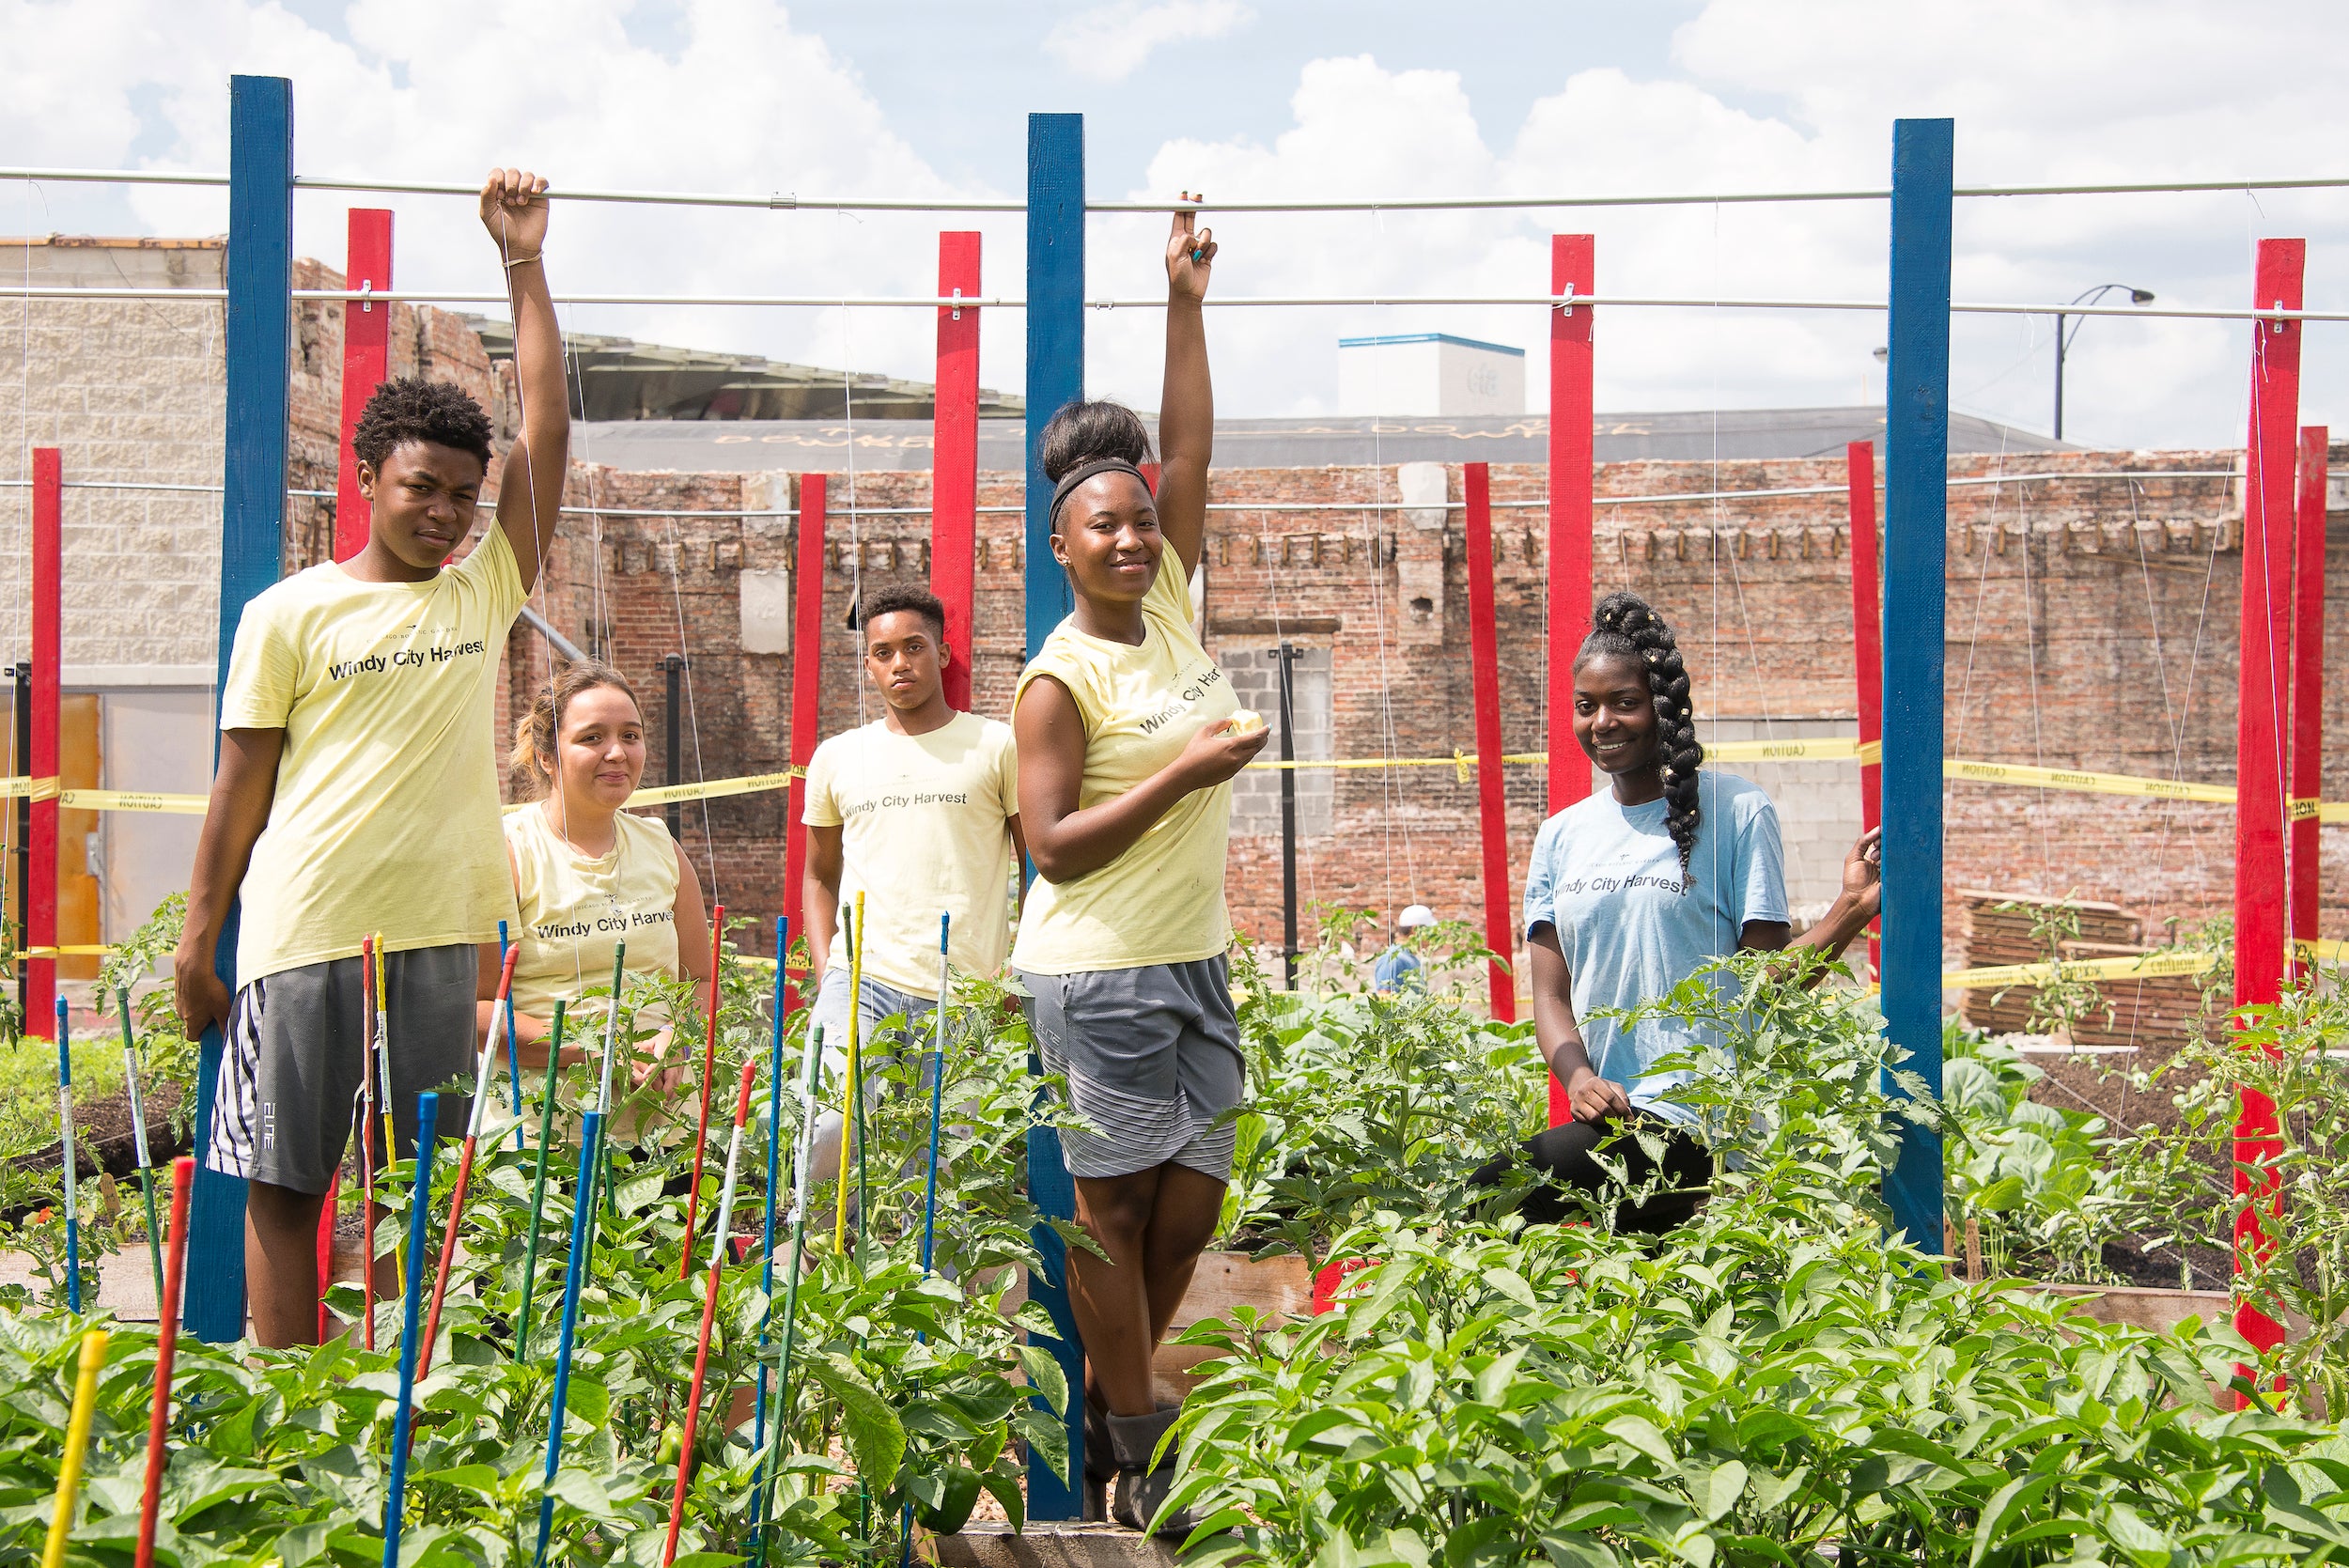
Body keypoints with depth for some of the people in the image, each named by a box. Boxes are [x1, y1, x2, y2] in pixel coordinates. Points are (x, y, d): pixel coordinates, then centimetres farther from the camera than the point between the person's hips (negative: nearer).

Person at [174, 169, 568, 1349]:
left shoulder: (486, 592, 10)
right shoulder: (290, 614, 2)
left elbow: (548, 430, 4)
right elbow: (242, 787, 3)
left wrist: (524, 262, 2)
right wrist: (197, 942, 1)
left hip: (439, 935, 3)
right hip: (301, 939, -3)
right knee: (281, 1186, 1)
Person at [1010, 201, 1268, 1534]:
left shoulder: (1170, 608, 8)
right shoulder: (1059, 681, -12)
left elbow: (1191, 451, 8)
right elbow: (1055, 847, -15)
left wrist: (1187, 306, 7)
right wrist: (1181, 773, -18)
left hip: (1196, 962, 8)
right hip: (1100, 975, -8)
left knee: (1194, 1202, 9)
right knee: (1115, 1204, -1)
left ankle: (1105, 1405, 24)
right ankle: (1134, 1448, 8)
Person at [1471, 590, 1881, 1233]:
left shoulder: (1734, 812, 0)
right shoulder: (1560, 837, 14)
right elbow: (1550, 992, 10)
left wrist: (1852, 910, -22)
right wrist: (1578, 1077, -10)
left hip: (1697, 1121, -6)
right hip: (1607, 1115, 6)